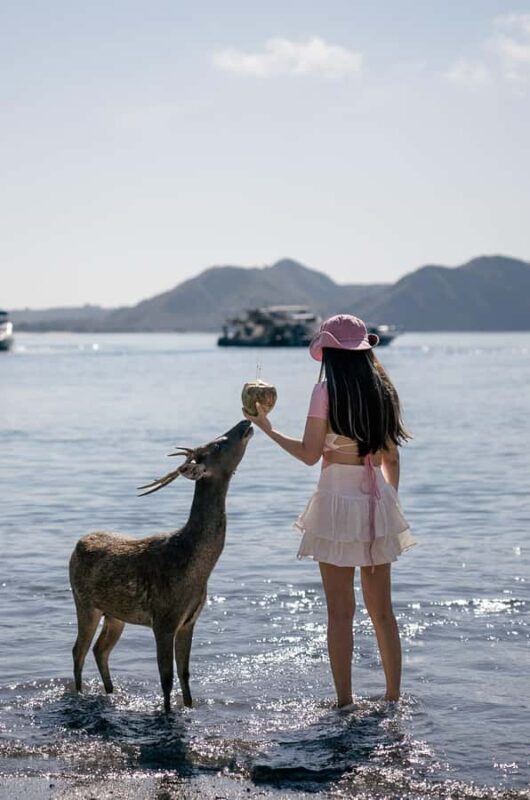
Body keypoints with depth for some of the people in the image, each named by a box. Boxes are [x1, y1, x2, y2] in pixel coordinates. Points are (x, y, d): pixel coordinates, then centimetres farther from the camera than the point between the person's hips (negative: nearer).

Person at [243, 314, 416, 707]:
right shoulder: (383, 390, 6)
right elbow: (392, 458, 11)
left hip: (338, 497, -5)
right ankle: (394, 697, 17)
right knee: (382, 609, 13)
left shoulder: (327, 390, -10)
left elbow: (309, 454, -10)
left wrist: (267, 427, 2)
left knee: (341, 611, 2)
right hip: (378, 499, 5)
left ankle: (345, 703, 4)